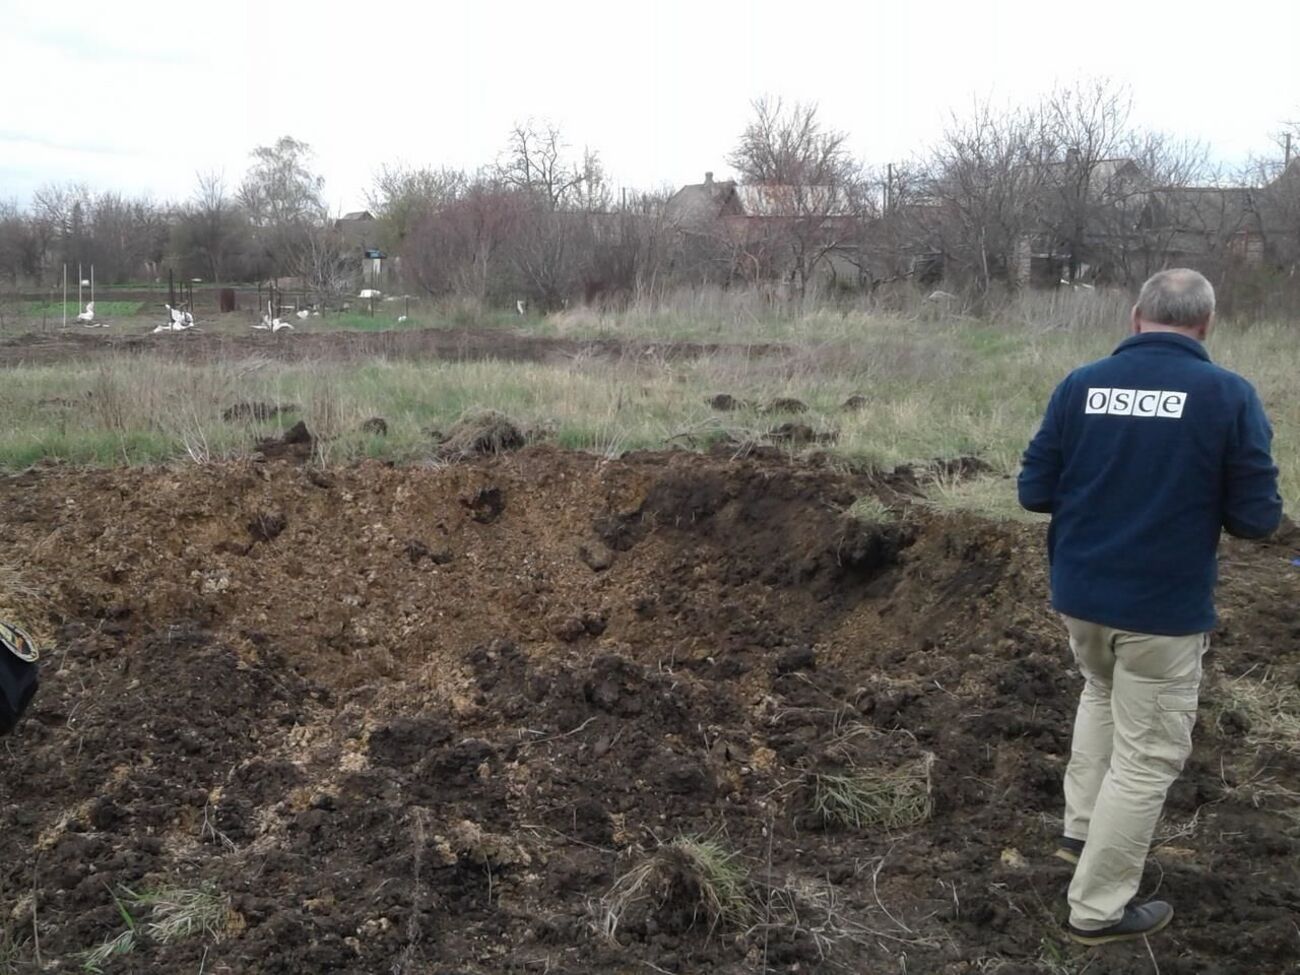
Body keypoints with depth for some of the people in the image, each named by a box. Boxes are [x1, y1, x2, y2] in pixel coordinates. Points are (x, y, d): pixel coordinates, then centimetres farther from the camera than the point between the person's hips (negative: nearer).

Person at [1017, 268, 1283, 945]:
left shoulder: (1080, 384, -3)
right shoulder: (1228, 395, -12)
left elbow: (1034, 491, -2)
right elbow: (1257, 518, -10)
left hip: (1079, 594, 4)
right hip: (1164, 608, -4)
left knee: (1102, 691, 32)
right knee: (1147, 756, 9)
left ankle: (1081, 828, 36)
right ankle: (1098, 908, 17)